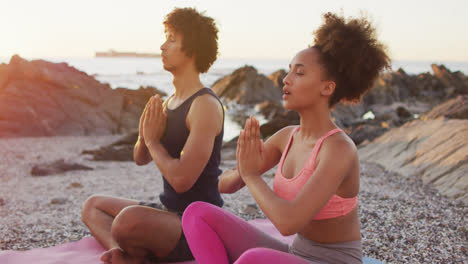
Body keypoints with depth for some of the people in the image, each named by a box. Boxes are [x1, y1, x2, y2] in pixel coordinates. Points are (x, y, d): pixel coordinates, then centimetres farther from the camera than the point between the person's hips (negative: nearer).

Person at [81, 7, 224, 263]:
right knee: (92, 205, 14)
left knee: (129, 219, -37)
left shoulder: (206, 105, -19)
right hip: (169, 211, 10)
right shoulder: (169, 102, 10)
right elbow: (140, 158, 17)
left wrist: (153, 141, -13)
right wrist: (144, 138, -5)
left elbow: (182, 179, -28)